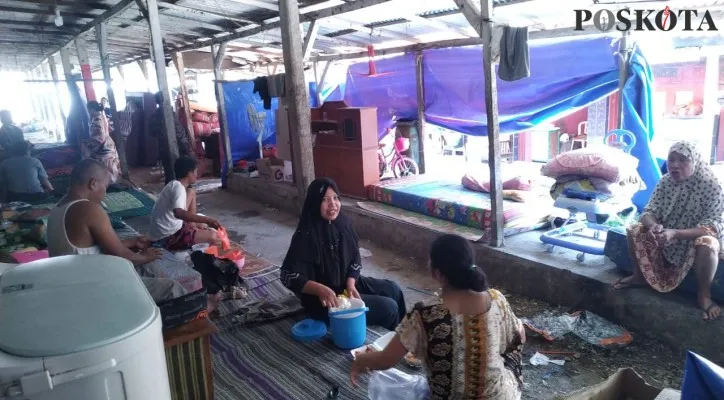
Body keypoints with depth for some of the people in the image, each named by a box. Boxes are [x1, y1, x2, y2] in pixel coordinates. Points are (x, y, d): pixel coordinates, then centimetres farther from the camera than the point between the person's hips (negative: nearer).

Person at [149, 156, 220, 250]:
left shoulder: (174, 184, 8)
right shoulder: (178, 187, -22)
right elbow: (179, 213, -41)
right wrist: (206, 220, -42)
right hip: (168, 237, -10)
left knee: (191, 193, 16)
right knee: (213, 236, -19)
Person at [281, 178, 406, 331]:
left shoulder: (344, 223, -4)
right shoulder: (305, 236, -24)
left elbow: (355, 259, 5)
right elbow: (288, 276, -24)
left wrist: (351, 285, -12)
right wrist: (321, 289, -36)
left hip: (347, 282, 7)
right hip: (322, 300, -7)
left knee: (393, 290, 5)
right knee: (388, 308, -11)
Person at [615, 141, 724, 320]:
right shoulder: (665, 181, -9)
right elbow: (649, 211, -12)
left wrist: (676, 234, -43)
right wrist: (653, 226, -37)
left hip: (697, 236, -5)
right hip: (667, 235, 5)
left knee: (706, 245, -37)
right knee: (635, 230, -13)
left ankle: (704, 295, -14)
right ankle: (639, 276, 7)